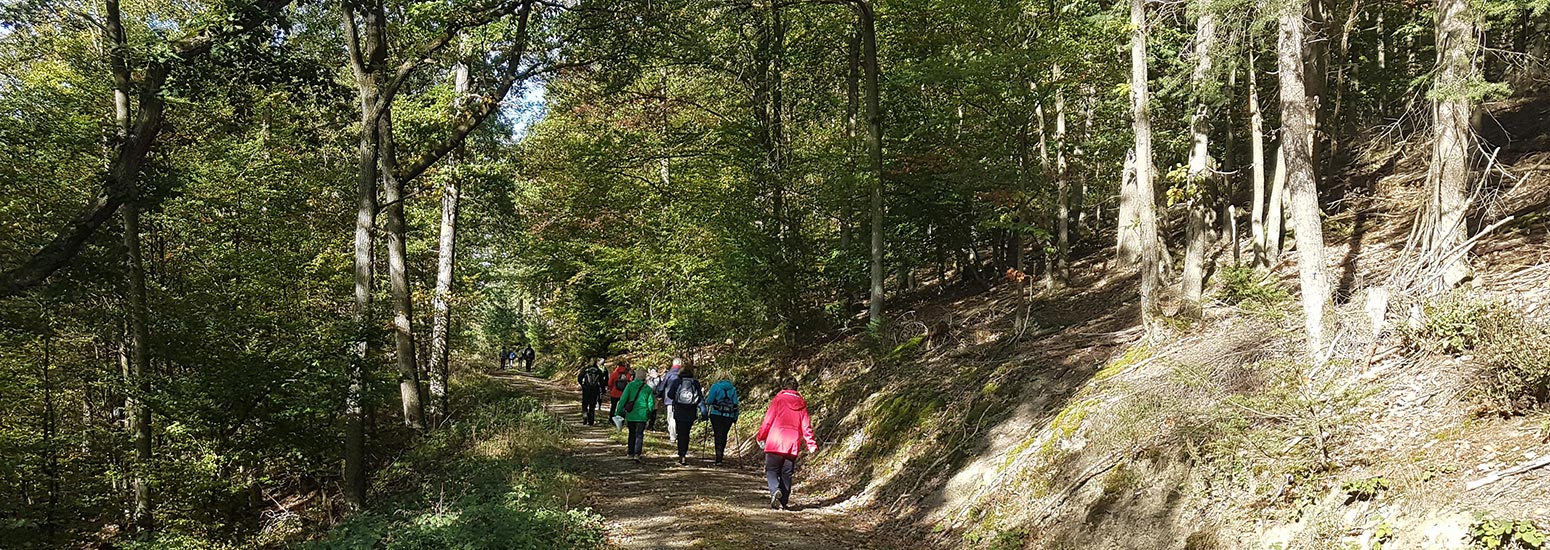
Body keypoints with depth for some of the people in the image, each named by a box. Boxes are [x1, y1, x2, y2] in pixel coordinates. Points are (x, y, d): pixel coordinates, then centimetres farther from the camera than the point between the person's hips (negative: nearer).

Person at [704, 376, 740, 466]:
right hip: (729, 416, 2)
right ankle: (720, 457, 15)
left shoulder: (715, 386, 6)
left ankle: (718, 459, -8)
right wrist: (735, 418, 14)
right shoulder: (733, 389, 14)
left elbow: (709, 401, -4)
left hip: (716, 415, -2)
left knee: (718, 436, 0)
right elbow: (736, 405, 10)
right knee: (723, 435, 13)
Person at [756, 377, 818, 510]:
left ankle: (775, 490, -23)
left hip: (775, 444, -3)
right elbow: (806, 426, 7)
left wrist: (761, 437, 9)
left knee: (772, 470, 4)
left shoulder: (778, 400, -1)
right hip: (792, 446, 3)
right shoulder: (801, 404, 10)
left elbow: (768, 420, -2)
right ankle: (783, 502, 8)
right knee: (786, 474, 11)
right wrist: (811, 444, 12)